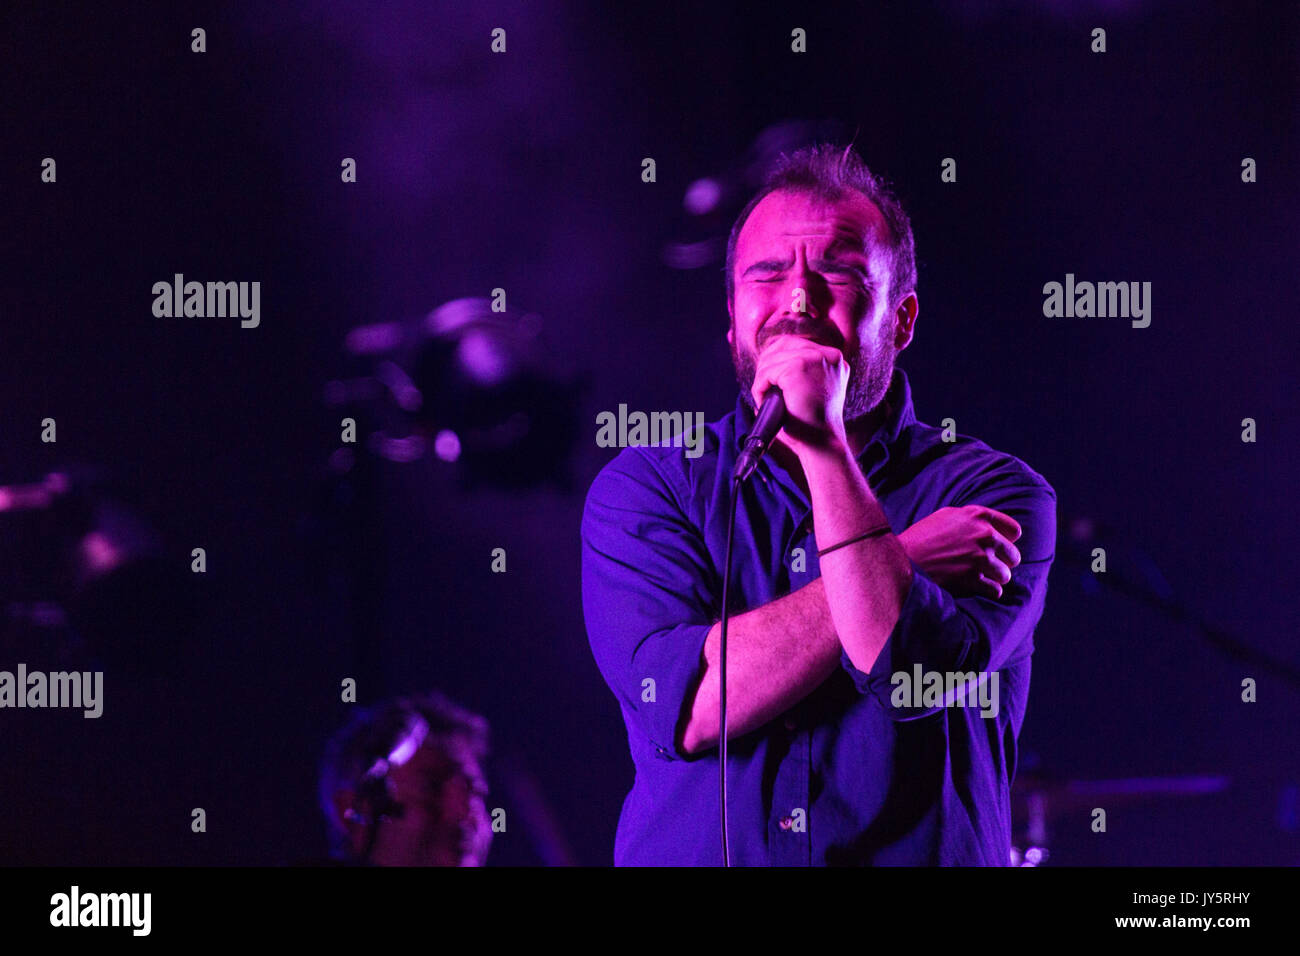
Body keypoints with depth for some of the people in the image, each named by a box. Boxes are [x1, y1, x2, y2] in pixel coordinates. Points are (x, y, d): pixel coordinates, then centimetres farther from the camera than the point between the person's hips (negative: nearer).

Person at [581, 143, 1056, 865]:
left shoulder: (996, 493, 3)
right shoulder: (646, 484, 6)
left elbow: (913, 674, -14)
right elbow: (682, 706, -8)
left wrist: (824, 444, -12)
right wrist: (903, 563, -7)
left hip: (918, 862, 0)